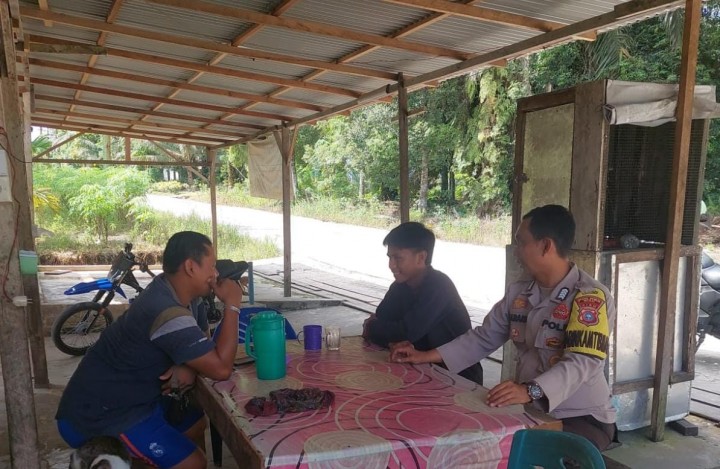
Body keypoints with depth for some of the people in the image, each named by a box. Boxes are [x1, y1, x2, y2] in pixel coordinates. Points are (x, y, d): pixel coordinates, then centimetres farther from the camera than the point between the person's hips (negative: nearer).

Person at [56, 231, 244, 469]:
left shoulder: (178, 292, 0)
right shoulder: (169, 313, -30)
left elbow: (204, 347, 10)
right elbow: (221, 368, -29)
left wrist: (189, 368, -13)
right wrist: (232, 305, -24)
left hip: (130, 398, 10)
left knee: (197, 423, 20)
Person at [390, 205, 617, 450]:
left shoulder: (590, 297, -16)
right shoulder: (517, 293, 6)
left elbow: (582, 362, -27)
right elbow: (483, 338, 10)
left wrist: (530, 390, -43)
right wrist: (427, 356, 2)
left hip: (582, 417, -5)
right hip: (530, 411, 6)